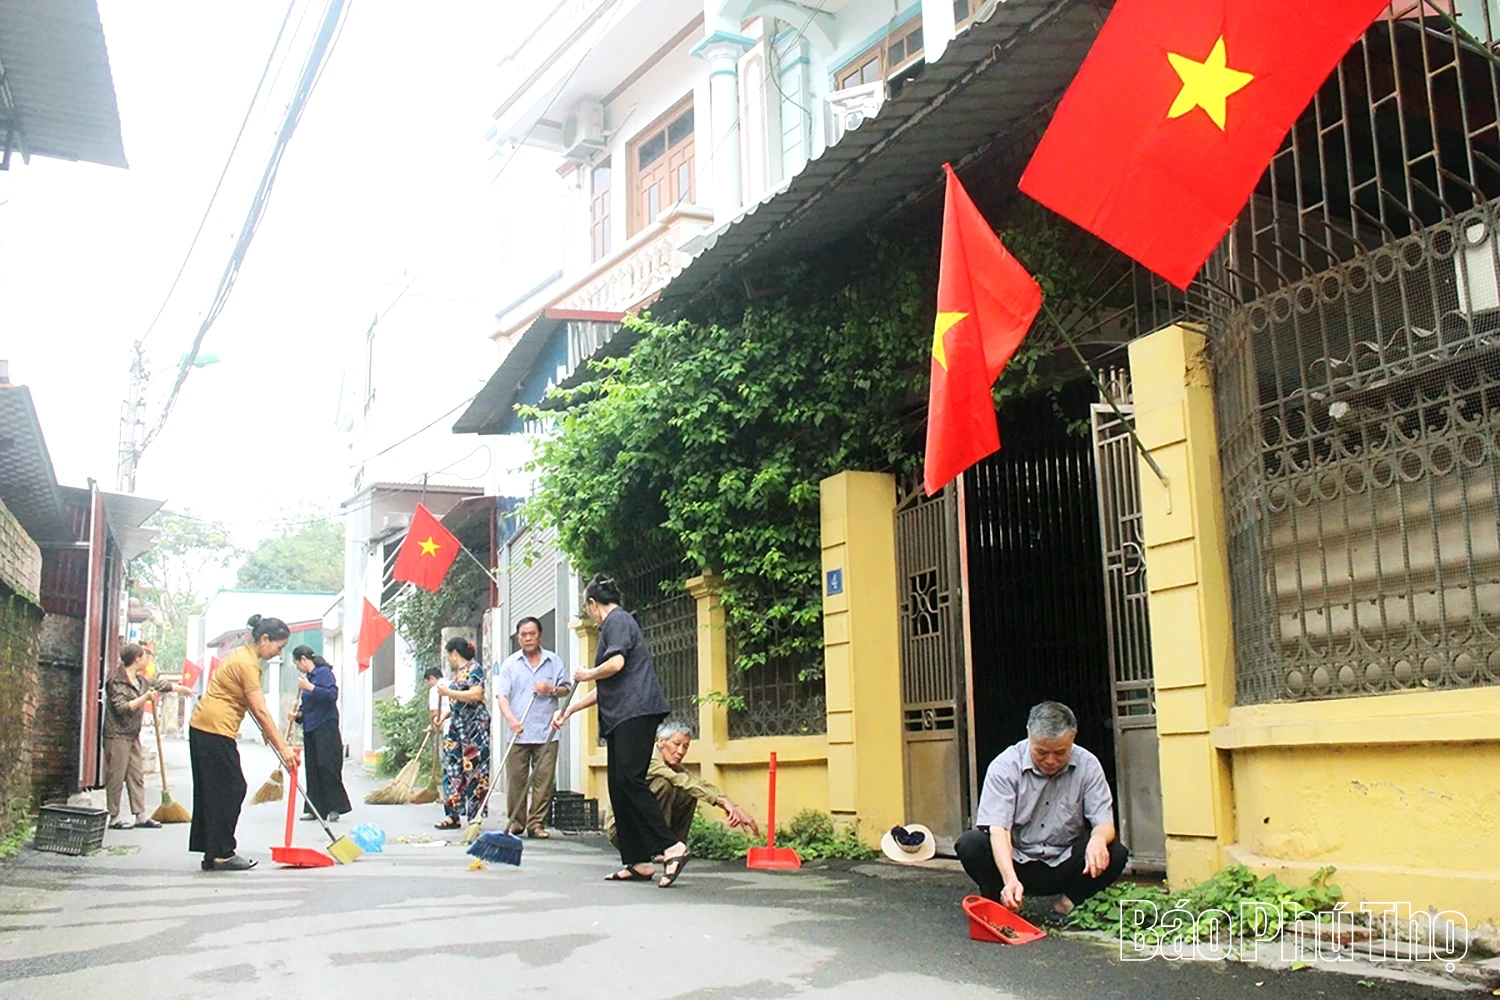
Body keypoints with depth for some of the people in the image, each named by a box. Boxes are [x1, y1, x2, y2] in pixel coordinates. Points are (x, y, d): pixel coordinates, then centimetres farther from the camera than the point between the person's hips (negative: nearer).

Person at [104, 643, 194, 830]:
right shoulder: (117, 681, -14)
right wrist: (144, 698, -23)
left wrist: (183, 689, 38)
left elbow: (160, 684, 27)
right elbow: (122, 707, -21)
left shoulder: (141, 680, 12)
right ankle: (114, 818, 5)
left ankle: (141, 816, 13)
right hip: (118, 735, -9)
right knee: (116, 777, -3)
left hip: (133, 735, 9)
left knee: (137, 776, 9)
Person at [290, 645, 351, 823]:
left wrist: (310, 688, -25)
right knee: (313, 768, 7)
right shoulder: (308, 677, 15)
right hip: (310, 728, 9)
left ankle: (335, 807, -4)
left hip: (326, 727, -8)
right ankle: (316, 808, 11)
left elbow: (332, 695, -21)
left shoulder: (324, 673, -8)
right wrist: (298, 714, 6)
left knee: (327, 766, -9)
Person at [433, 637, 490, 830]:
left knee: (473, 770, -7)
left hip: (474, 727, -9)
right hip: (457, 727, 9)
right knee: (452, 769, 5)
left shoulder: (474, 668, -6)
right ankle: (454, 815, 9)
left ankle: (474, 816, -4)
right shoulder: (457, 673, 18)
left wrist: (447, 692, -15)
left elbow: (476, 695, -20)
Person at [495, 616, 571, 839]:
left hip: (546, 733, 1)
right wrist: (511, 719, -18)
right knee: (515, 779, 2)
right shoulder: (510, 664, 6)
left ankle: (536, 823, 5)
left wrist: (552, 690, -8)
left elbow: (566, 688, 14)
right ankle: (515, 821, 14)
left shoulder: (554, 661, 10)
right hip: (518, 734, 0)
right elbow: (501, 695, -2)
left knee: (544, 780, -2)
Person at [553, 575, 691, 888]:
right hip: (621, 718, 10)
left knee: (629, 780, -18)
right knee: (619, 786, 5)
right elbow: (604, 689, 32)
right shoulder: (615, 625, 28)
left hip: (635, 711, -10)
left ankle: (671, 847, -22)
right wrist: (568, 711, 31)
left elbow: (616, 664, -18)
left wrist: (587, 674, 0)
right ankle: (637, 862, 5)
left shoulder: (617, 620, -1)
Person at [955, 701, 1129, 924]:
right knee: (970, 845, -29)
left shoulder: (1087, 766, -7)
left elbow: (1105, 823, -9)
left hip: (1065, 866, 2)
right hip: (1016, 862, -1)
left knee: (1115, 854, -25)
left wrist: (1098, 839, -36)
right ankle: (1001, 904, -4)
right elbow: (998, 829, -22)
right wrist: (1010, 879, -39)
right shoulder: (1005, 766, -14)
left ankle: (1068, 902, 0)